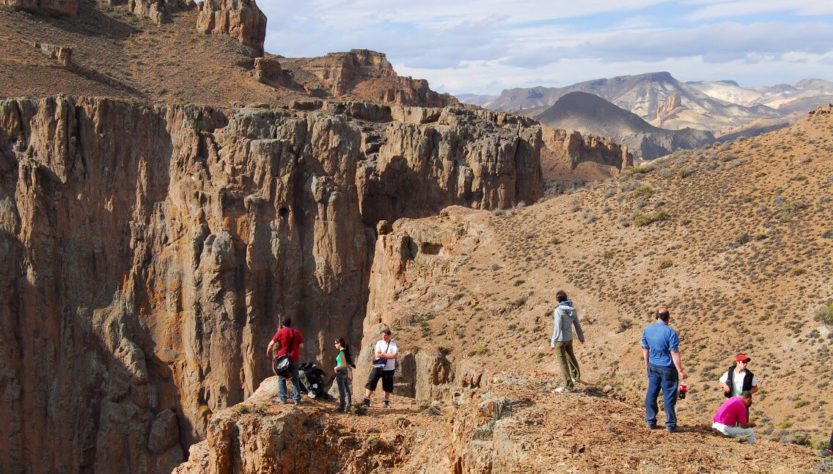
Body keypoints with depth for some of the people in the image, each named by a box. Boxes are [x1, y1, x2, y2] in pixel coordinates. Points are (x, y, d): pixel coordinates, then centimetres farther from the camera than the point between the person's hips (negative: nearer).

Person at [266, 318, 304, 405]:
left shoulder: (280, 332, -4)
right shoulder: (297, 332, 3)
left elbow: (271, 344, -7)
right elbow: (301, 345, 2)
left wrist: (268, 353, 9)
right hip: (294, 358, 2)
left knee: (282, 378, 9)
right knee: (295, 379, 10)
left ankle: (282, 398, 4)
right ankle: (296, 398, 6)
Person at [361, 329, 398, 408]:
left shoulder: (393, 344, -3)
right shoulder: (379, 343, 4)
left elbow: (394, 355, -16)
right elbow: (376, 354, -6)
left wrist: (383, 355, -15)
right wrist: (388, 355, -15)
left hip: (389, 368, -1)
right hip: (378, 367, 1)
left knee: (387, 386, 5)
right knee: (371, 382, -8)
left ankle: (387, 402, 18)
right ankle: (366, 400, -6)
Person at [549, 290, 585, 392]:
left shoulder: (558, 311, -22)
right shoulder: (572, 310, -2)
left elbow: (557, 328, -24)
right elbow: (577, 324, 8)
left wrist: (553, 343, -21)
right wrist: (581, 337, 22)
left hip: (560, 339, -7)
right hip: (569, 338, 7)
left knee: (563, 362, 2)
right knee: (571, 356, 28)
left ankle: (568, 385, 6)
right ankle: (576, 377, 49)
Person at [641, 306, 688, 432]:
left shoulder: (647, 330, 0)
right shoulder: (670, 332, -17)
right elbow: (675, 353, -18)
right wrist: (680, 371, -13)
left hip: (653, 367, 5)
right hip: (667, 368, -5)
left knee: (651, 394, 14)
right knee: (669, 397, 3)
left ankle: (650, 421, 20)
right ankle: (670, 424, 8)